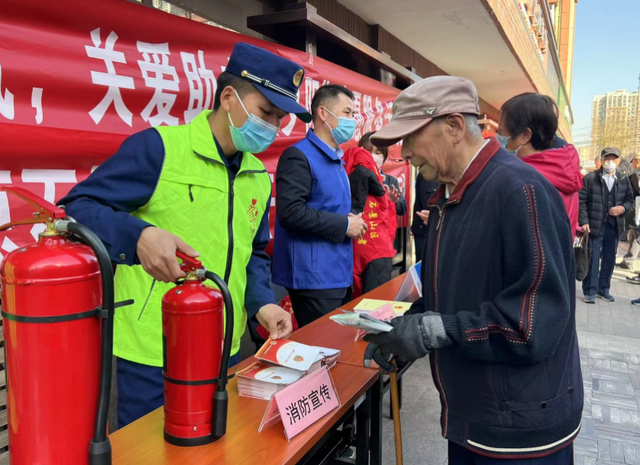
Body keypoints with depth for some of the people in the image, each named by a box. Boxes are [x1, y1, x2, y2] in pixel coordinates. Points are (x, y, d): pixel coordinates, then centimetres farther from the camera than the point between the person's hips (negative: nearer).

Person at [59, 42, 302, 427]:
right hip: (152, 353, -6)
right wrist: (139, 235, -33)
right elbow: (76, 208, -15)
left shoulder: (260, 178, 9)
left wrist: (262, 302, -2)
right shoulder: (159, 147, -13)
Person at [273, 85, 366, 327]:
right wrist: (344, 225, -15)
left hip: (336, 274, 9)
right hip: (314, 277, -9)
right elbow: (290, 212, -24)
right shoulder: (299, 156, -13)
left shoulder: (335, 159, 15)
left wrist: (350, 220, 3)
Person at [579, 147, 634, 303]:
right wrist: (584, 221, -15)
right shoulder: (590, 178, -4)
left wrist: (623, 208, -8)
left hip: (614, 225, 4)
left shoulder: (624, 180, 8)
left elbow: (630, 199, 15)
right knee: (593, 258, -2)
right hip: (594, 224, -4)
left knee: (610, 258, 10)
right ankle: (590, 291, 6)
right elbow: (582, 201, -7)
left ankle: (603, 289, 23)